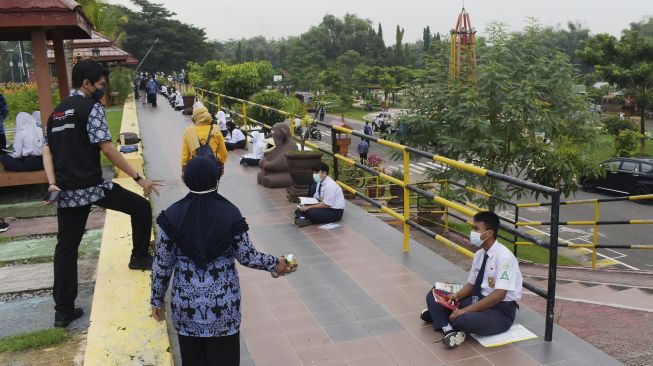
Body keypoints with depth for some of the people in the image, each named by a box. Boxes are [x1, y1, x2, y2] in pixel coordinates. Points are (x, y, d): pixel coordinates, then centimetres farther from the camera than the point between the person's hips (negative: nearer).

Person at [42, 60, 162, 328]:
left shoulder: (56, 112, 18)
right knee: (141, 208, 13)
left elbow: (47, 150, 11)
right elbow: (106, 148, -15)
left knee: (66, 247, 11)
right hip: (92, 186, -8)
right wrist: (138, 177, -12)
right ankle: (139, 257, 24)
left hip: (66, 192, 8)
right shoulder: (91, 107, -7)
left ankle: (63, 311, 17)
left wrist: (52, 183, 2)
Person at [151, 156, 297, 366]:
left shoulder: (173, 215, -9)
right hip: (223, 302, -1)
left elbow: (162, 263, -3)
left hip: (186, 303, 2)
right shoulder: (230, 213, -14)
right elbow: (246, 256, -6)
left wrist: (157, 300, 9)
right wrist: (275, 263, 11)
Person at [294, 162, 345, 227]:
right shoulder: (320, 182, 3)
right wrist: (305, 204, -9)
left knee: (311, 212, -31)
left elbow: (326, 204, -24)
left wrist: (309, 207, -23)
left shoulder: (330, 185, -24)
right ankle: (300, 218, -23)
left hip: (335, 211, -10)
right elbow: (315, 198, 10)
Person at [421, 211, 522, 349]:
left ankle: (439, 314, -8)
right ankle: (448, 328, -20)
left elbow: (499, 295, -27)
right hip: (479, 300, 8)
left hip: (501, 309, -8)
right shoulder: (479, 255, 5)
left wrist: (465, 310, -29)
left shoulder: (504, 257, -20)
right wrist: (457, 296, -8)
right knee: (433, 295, -2)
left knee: (463, 320, -38)